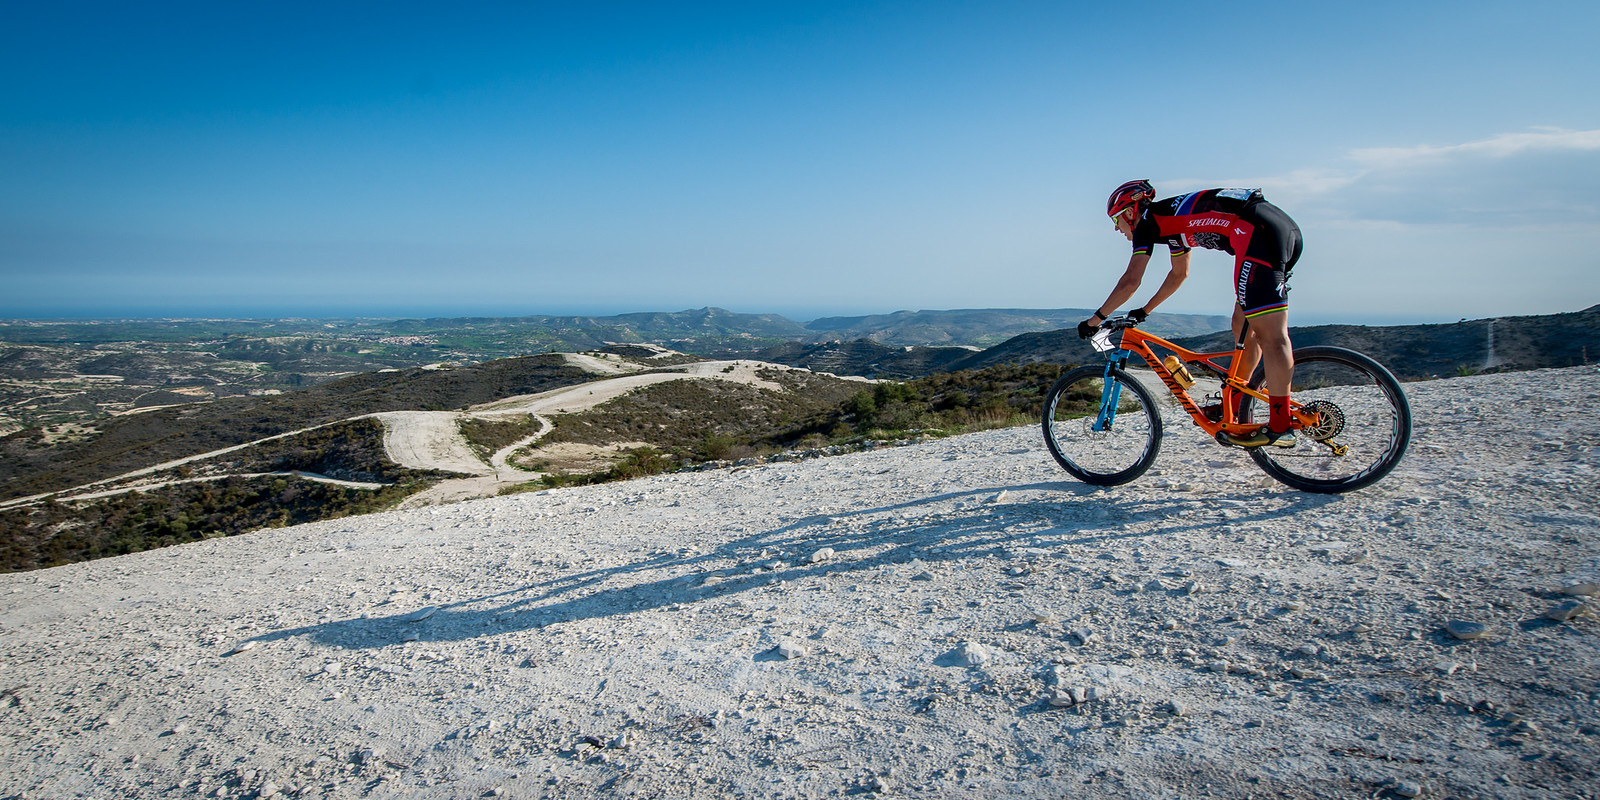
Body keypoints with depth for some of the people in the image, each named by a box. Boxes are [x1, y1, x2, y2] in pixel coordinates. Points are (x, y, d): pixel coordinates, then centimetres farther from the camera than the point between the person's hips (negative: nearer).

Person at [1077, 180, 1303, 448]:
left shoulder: (1147, 221, 2)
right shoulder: (1170, 219, 28)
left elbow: (1131, 281, -5)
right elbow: (1179, 275, 40)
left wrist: (1095, 319, 3)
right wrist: (1144, 311, 44)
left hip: (1260, 232, -10)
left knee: (1270, 333, -12)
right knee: (1243, 326, 16)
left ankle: (1280, 427, -12)